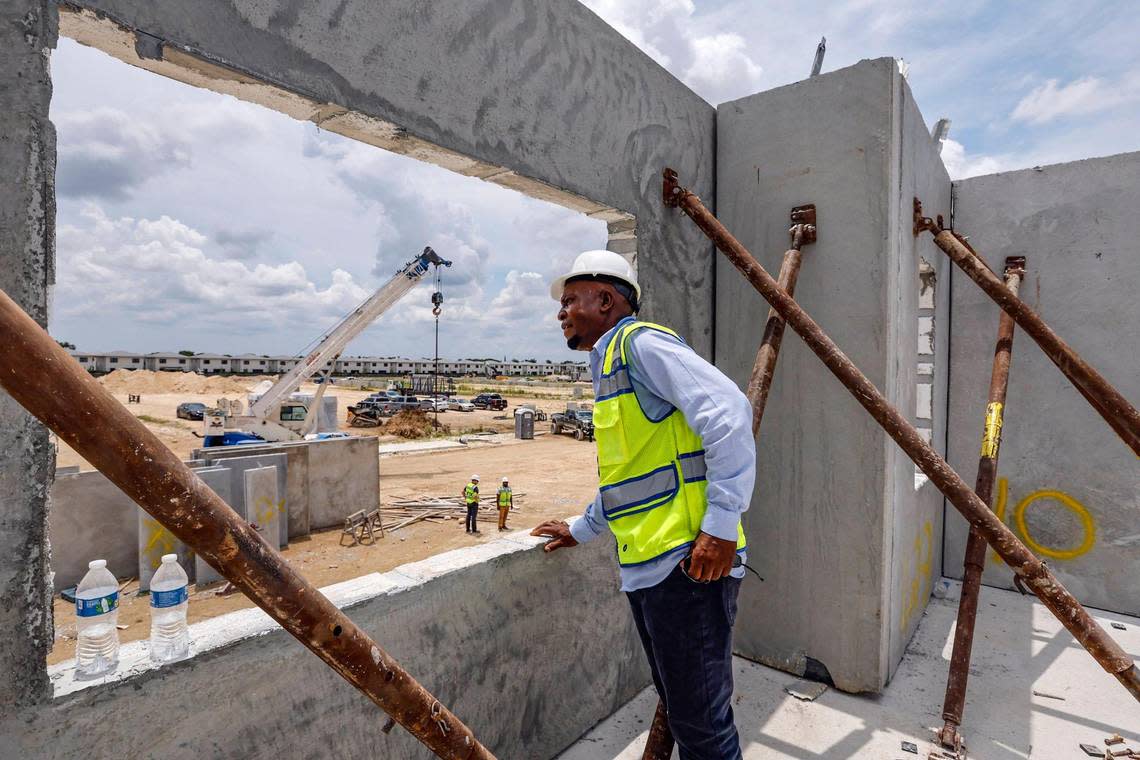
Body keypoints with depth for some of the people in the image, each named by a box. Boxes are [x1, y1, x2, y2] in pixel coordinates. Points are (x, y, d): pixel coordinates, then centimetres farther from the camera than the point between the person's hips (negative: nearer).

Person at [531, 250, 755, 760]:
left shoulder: (639, 342, -8)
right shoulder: (607, 365, 22)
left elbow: (727, 412, -21)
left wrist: (722, 523, -24)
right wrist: (582, 530, 34)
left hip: (685, 563, -10)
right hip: (645, 566, 10)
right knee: (678, 706, 20)